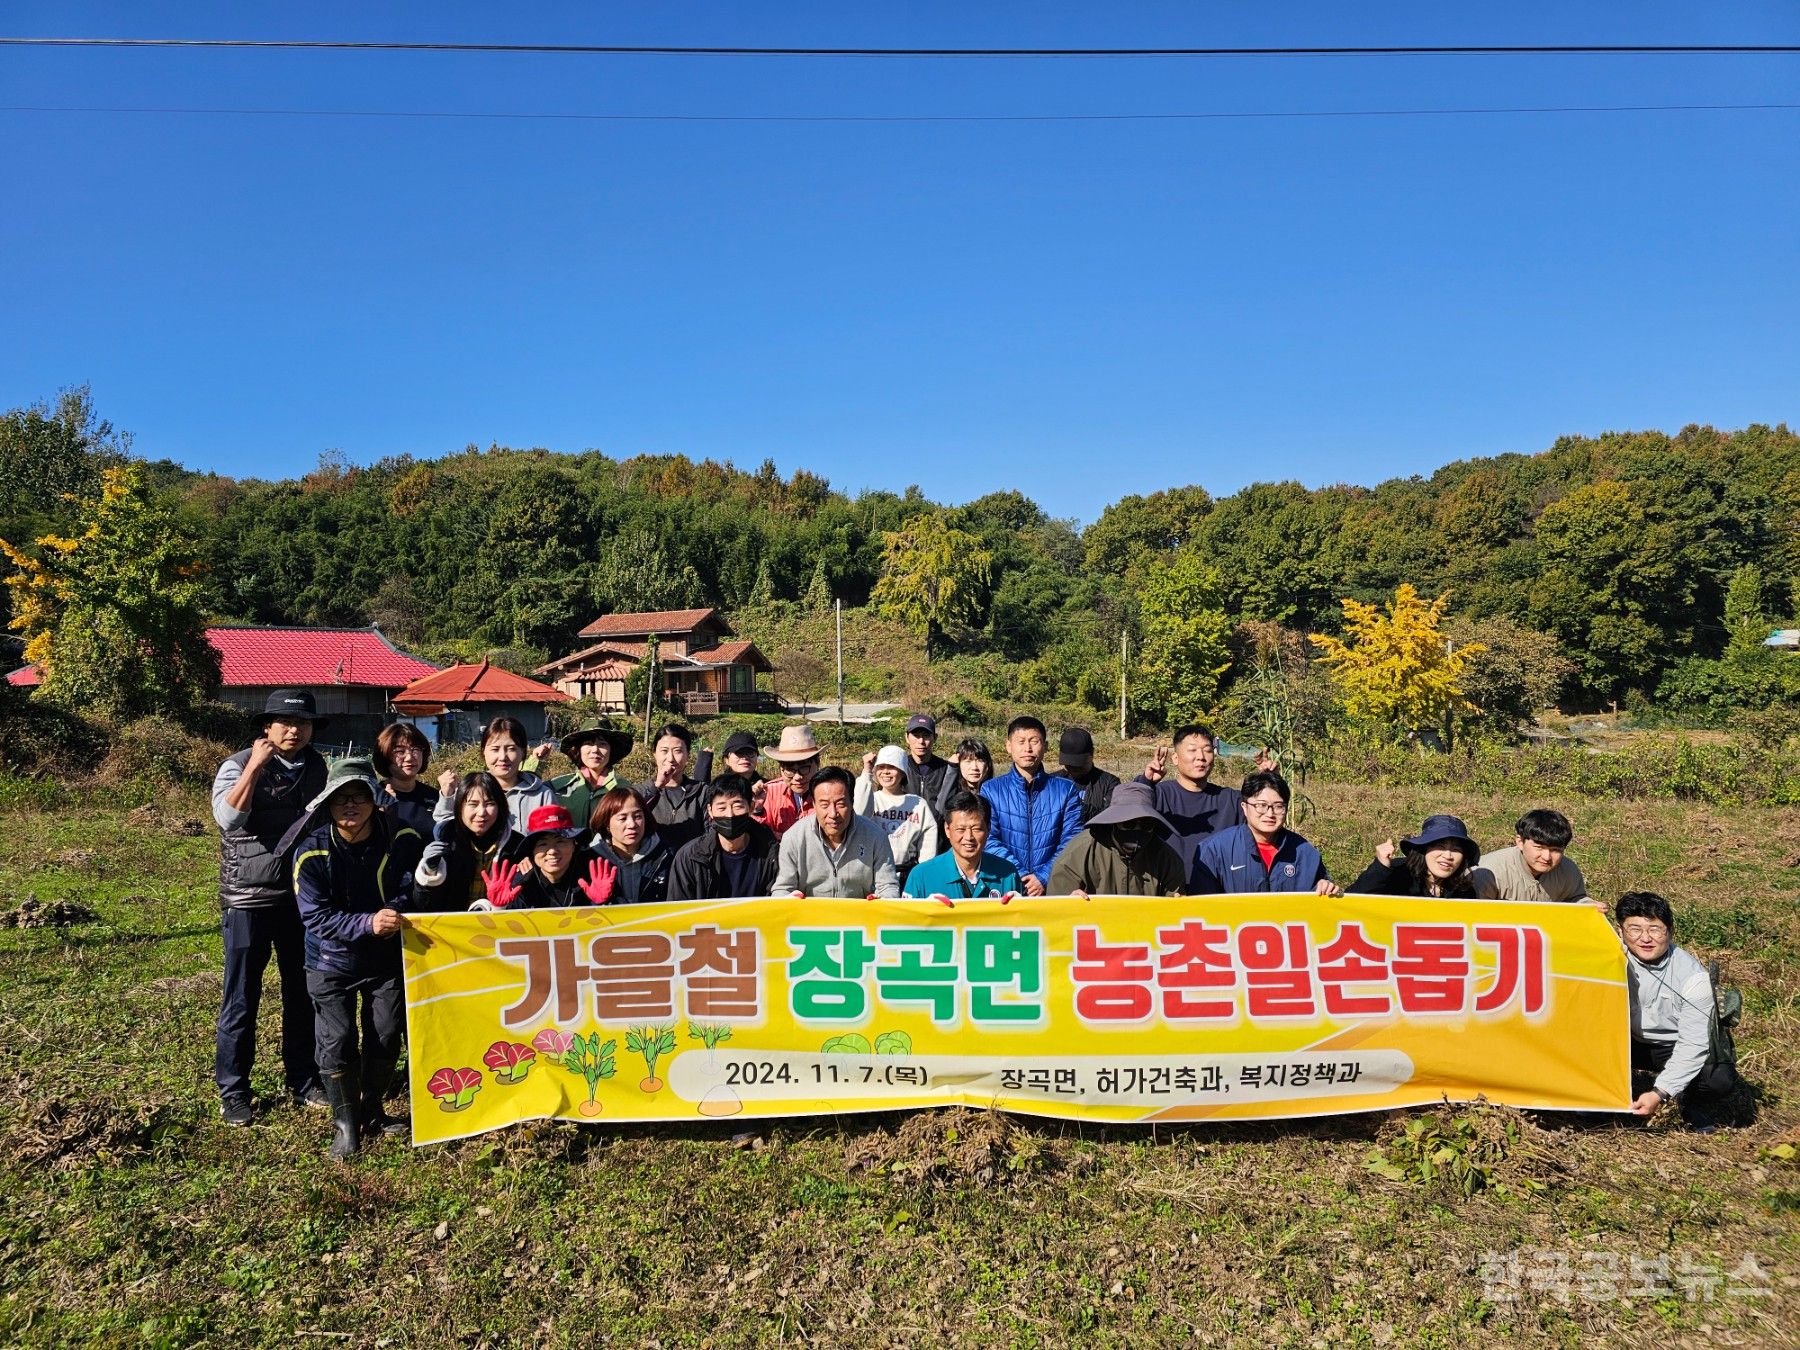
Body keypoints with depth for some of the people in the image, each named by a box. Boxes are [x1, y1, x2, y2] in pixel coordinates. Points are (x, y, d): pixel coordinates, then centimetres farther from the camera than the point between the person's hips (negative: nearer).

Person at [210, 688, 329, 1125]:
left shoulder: (316, 767, 7)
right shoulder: (238, 766, -8)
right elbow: (228, 816, -26)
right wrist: (256, 765, -24)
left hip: (304, 897, 5)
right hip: (249, 900, -4)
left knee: (304, 993, 12)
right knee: (241, 999, 3)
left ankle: (303, 1078, 25)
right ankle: (233, 1092, 16)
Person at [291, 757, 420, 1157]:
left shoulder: (402, 839, -16)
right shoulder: (312, 852, -20)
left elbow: (417, 888, -4)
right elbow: (315, 915, -22)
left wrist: (396, 913, -23)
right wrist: (367, 924, -36)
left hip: (388, 957, 2)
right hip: (333, 961, -1)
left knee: (386, 1038, 8)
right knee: (337, 1043, -1)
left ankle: (372, 1112, 30)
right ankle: (345, 1124, 18)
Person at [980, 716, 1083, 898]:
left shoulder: (1065, 790, 11)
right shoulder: (991, 790, 9)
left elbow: (1072, 841, 3)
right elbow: (989, 840, 0)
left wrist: (1044, 877, -9)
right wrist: (1020, 876, -10)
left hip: (1051, 888, 0)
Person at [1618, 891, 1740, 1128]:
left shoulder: (1694, 977, -21)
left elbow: (1693, 1044, -23)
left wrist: (1660, 1093, -32)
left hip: (1677, 1048, -1)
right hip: (1631, 1042, 1)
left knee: (1722, 1079, -31)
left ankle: (1699, 1117, 5)